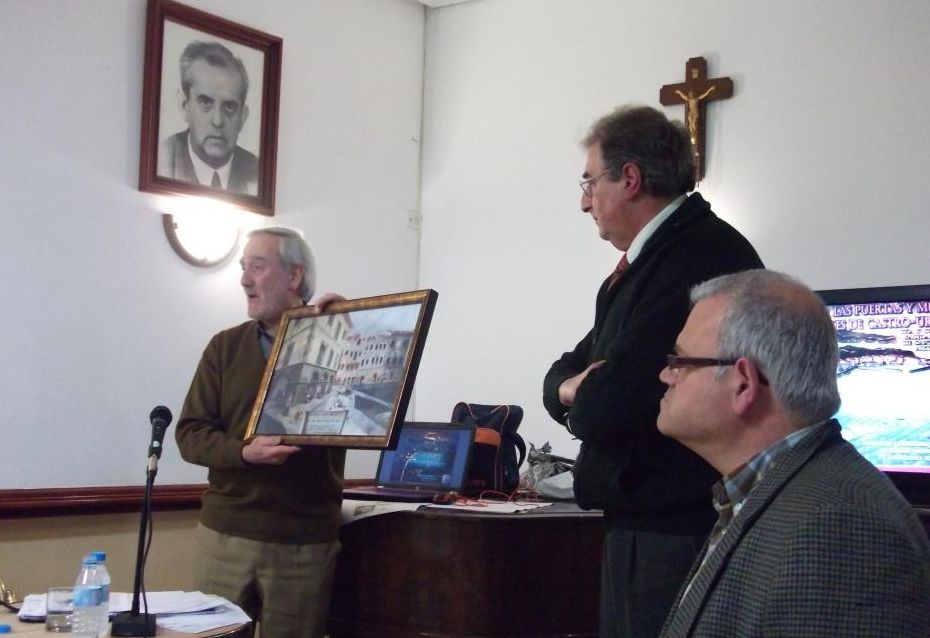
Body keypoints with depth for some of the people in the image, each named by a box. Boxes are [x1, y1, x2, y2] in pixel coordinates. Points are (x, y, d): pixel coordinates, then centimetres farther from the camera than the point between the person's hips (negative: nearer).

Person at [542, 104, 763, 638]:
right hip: (637, 524, 9)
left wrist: (575, 393, -2)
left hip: (677, 531, -9)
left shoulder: (701, 258, -20)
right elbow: (562, 375, 16)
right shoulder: (648, 260, 14)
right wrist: (575, 386, -8)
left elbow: (605, 409, -26)